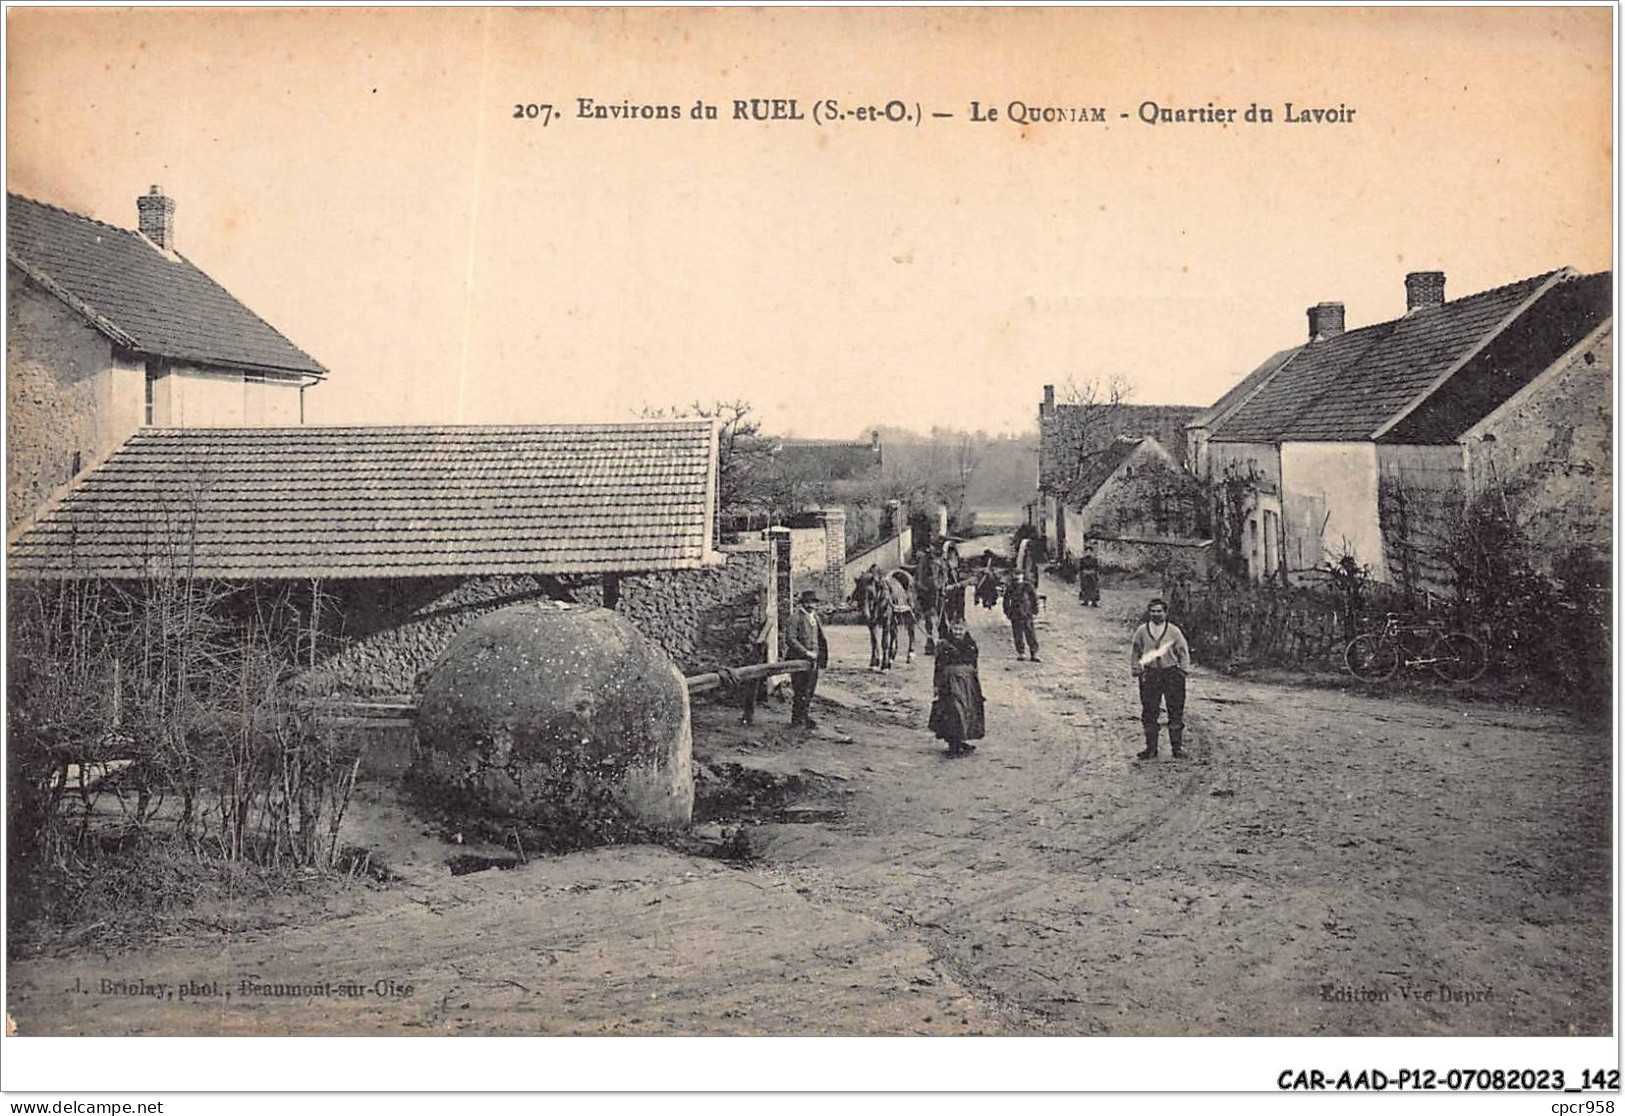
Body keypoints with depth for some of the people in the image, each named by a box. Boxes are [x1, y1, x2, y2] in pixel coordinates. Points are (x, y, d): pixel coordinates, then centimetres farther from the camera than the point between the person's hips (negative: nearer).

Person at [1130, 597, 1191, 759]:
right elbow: (1134, 650, 14)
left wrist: (1182, 671, -2)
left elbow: (1183, 652, 6)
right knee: (1149, 714, 2)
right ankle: (1151, 749, 10)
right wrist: (1136, 667, 4)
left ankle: (1177, 747, 8)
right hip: (1149, 674, 1)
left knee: (1175, 712, -1)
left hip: (1171, 674, -1)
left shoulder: (1174, 631, 0)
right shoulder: (1142, 630, 4)